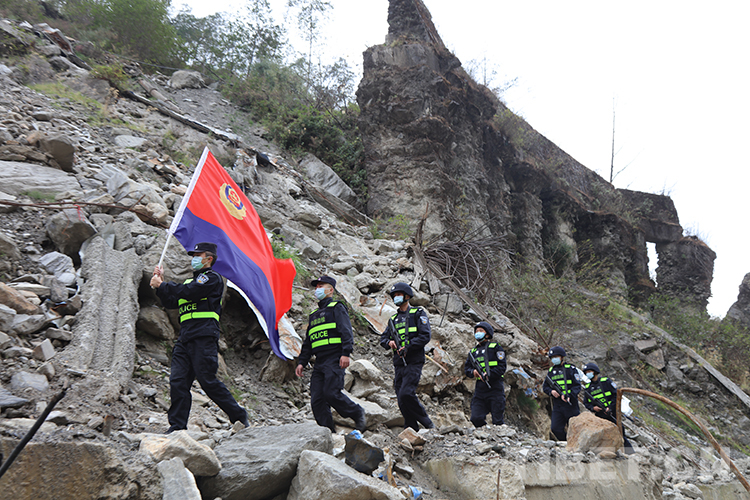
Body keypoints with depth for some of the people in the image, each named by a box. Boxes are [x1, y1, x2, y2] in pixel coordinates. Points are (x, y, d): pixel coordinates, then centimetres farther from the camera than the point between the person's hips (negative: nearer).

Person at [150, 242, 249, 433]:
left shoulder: (212, 278, 2)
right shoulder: (192, 280, 29)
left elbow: (188, 292, -12)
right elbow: (171, 302, 23)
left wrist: (162, 285, -3)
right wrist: (161, 284, 12)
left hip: (203, 336, -8)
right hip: (185, 338, 8)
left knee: (208, 381, -9)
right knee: (178, 382, -2)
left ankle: (239, 417, 3)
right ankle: (177, 427, 0)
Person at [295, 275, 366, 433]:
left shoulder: (337, 308, 5)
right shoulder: (314, 315, 27)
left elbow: (346, 332, -8)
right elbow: (308, 343, 28)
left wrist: (345, 353, -20)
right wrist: (302, 362, 18)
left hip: (335, 360, -7)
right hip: (319, 362, 7)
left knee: (331, 393, -18)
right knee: (317, 400, -2)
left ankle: (358, 414, 4)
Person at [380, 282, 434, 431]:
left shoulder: (418, 314, 3)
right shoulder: (393, 319, 21)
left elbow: (425, 336, -8)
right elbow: (383, 338, 20)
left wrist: (407, 347, -15)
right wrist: (389, 342, -3)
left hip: (414, 362, -6)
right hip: (398, 363, 6)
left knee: (406, 394, -20)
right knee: (402, 400, 3)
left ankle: (427, 423, -5)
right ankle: (412, 430, 12)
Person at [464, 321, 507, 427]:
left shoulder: (495, 348, 5)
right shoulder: (473, 351, 20)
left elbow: (502, 367, -4)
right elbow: (466, 368, 18)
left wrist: (488, 375, -16)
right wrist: (473, 372, -6)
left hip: (494, 388, -4)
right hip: (479, 389, 5)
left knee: (497, 422, -2)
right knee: (476, 418, -4)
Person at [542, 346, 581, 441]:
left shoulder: (570, 369, 0)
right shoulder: (551, 371, 15)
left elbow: (577, 386, -7)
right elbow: (545, 387, 18)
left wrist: (569, 396, -23)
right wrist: (551, 391, -5)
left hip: (570, 403, -4)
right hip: (557, 405, 4)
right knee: (555, 429, -6)